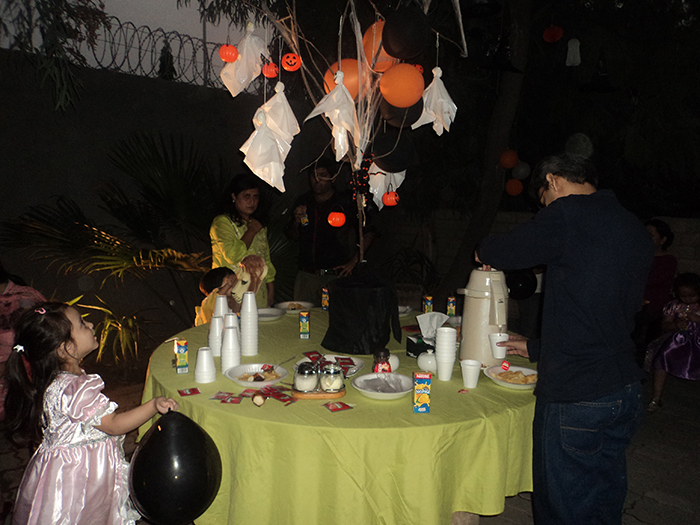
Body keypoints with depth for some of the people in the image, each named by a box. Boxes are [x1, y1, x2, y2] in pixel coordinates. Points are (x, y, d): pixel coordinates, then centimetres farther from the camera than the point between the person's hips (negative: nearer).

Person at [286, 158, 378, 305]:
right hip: (307, 276, 3)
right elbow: (293, 236, 22)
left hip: (337, 276, -3)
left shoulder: (348, 202, 0)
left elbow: (370, 232, 2)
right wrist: (296, 222, 1)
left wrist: (354, 261, -4)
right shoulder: (302, 202, 12)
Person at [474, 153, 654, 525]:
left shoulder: (569, 213, -13)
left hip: (574, 396, -8)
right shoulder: (637, 231, 13)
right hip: (627, 392, 8)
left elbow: (503, 252, -6)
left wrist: (483, 251, 19)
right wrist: (537, 348, 25)